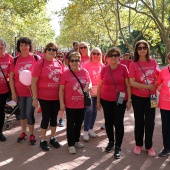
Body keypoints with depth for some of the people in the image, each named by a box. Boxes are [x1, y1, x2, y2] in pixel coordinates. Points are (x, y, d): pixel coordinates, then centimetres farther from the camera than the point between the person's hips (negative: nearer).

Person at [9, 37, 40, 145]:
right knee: (22, 113, 15)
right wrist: (13, 92, -1)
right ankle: (23, 133, 30)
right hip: (19, 92, 3)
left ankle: (32, 135, 16)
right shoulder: (15, 60, 2)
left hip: (32, 91, -3)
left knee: (29, 114, -1)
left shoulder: (36, 58, -5)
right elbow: (11, 77, 3)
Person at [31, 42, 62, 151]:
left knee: (54, 117, 14)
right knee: (46, 118, 4)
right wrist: (35, 98, -14)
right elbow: (34, 82, -11)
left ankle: (53, 138, 31)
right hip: (44, 97, -4)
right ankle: (43, 140, 21)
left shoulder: (58, 63, 2)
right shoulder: (40, 63, -11)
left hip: (57, 96, 4)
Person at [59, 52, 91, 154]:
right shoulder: (66, 74, -9)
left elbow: (89, 83, 10)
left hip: (82, 104, 4)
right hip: (70, 104, -4)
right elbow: (61, 89, -7)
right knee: (70, 124, 7)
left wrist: (89, 87, -15)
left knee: (79, 123, 17)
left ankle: (76, 140, 36)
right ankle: (71, 144, 18)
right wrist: (62, 103, -10)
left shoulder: (85, 72, -1)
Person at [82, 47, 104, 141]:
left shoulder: (102, 65, 6)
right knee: (89, 110, -12)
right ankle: (85, 131, -1)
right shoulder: (86, 64, -7)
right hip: (89, 90, -5)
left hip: (99, 90, 5)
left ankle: (91, 128, 26)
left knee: (94, 110, 12)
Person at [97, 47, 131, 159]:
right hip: (106, 100, 3)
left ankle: (118, 147, 12)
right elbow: (100, 86, 7)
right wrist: (98, 100, 7)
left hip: (120, 100, -2)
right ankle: (111, 142, 32)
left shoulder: (123, 68, -5)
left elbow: (128, 85, -2)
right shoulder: (104, 69, 1)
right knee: (108, 122, 12)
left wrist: (129, 100, -6)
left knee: (118, 123, -1)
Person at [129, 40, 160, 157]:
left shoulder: (153, 62, -1)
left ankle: (149, 146, 23)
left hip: (150, 97, 2)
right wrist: (148, 86, -18)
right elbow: (132, 82, -15)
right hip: (137, 97, -2)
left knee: (150, 121, 6)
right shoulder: (134, 64, -9)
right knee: (139, 121, 10)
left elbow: (158, 77, 12)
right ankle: (138, 145, 26)